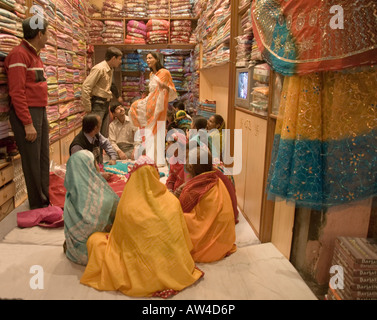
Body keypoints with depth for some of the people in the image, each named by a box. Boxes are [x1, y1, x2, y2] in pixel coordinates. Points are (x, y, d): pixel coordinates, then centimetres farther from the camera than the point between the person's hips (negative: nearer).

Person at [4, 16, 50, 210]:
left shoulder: (34, 54, 18)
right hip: (27, 113, -9)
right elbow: (16, 92, -16)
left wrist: (42, 116, 15)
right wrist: (28, 124, -19)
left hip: (40, 112, 9)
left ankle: (46, 201, 22)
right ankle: (38, 206, 11)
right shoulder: (19, 54, -10)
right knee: (32, 162, -1)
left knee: (43, 159, 12)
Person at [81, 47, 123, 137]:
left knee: (104, 135, 11)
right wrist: (88, 108, -17)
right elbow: (85, 87, -19)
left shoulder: (110, 70, 14)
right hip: (97, 105, -8)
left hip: (105, 105, 9)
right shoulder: (99, 69, -14)